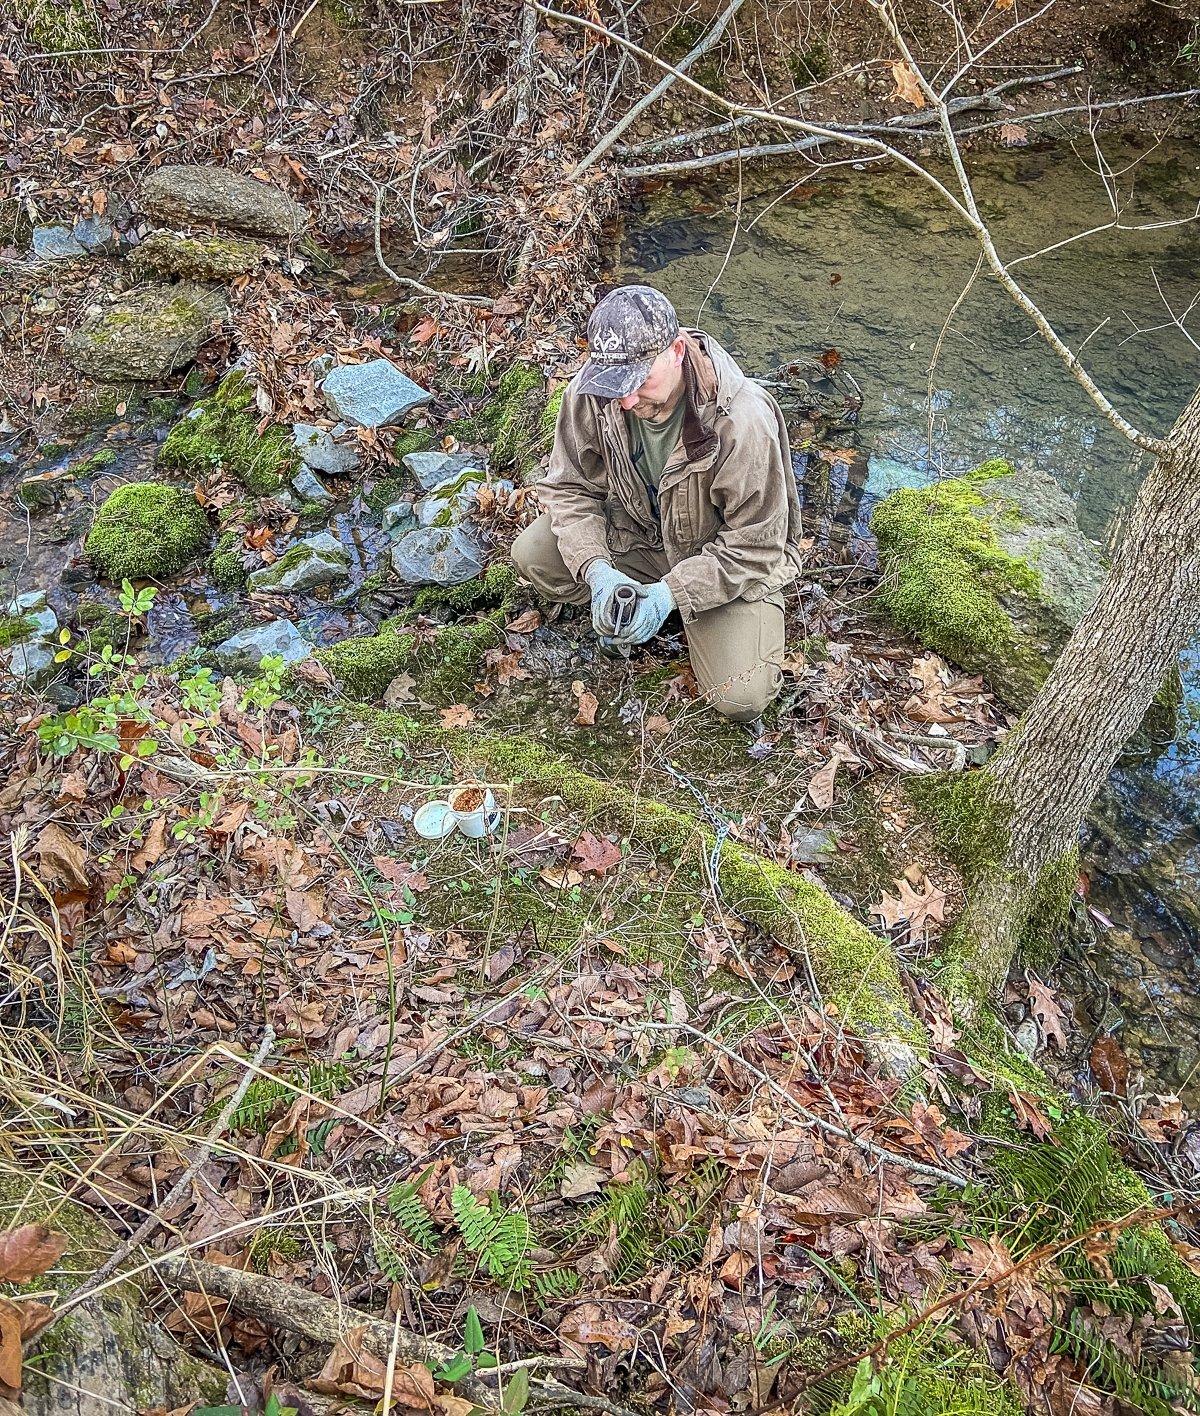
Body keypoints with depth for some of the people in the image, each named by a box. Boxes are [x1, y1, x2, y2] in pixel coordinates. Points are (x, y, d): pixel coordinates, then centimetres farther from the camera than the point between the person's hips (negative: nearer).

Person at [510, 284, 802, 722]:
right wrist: (596, 569, -28)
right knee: (531, 554, -19)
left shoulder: (743, 422, -33)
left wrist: (673, 591, -35)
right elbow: (571, 487, -10)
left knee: (741, 700, -18)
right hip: (635, 530, 4)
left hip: (726, 559, -3)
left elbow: (755, 548, -24)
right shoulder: (589, 392, -21)